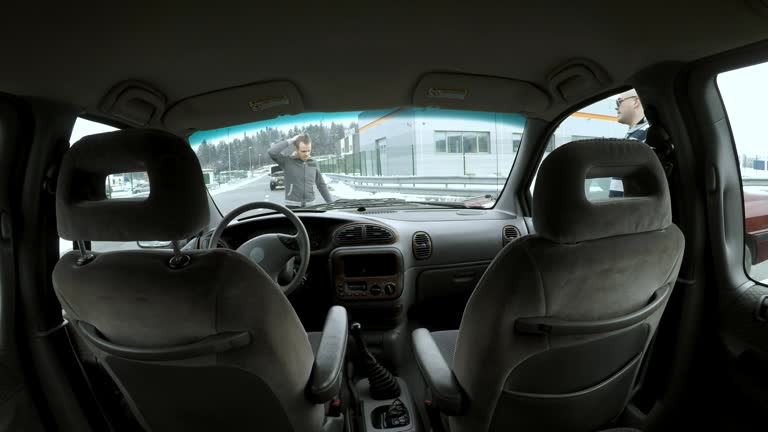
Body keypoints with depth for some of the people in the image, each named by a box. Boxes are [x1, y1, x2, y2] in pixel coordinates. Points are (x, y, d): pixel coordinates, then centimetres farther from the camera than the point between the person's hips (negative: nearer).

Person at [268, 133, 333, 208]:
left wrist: (331, 203, 11)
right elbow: (272, 152, -23)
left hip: (309, 206, 3)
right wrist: (290, 141, -16)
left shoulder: (313, 163, 6)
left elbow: (321, 185, 13)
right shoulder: (287, 161, -5)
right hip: (292, 206, -3)